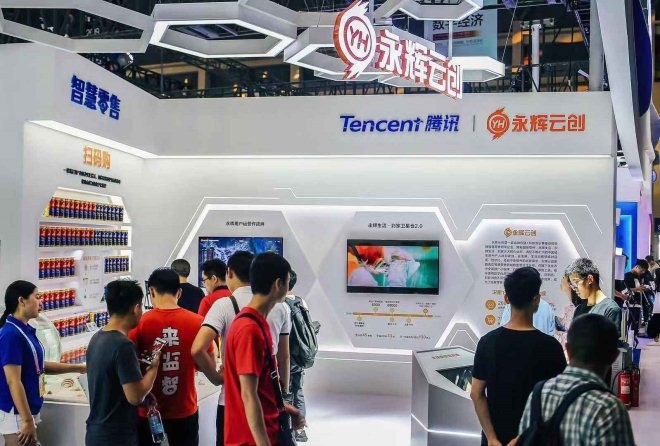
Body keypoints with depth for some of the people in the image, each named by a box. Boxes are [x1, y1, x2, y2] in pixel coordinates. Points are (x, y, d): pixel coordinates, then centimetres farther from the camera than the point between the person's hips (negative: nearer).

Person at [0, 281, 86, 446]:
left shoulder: (26, 330, 7)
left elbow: (38, 366, 18)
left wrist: (77, 368, 17)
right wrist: (27, 421, -22)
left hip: (28, 409, 9)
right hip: (17, 413, -9)